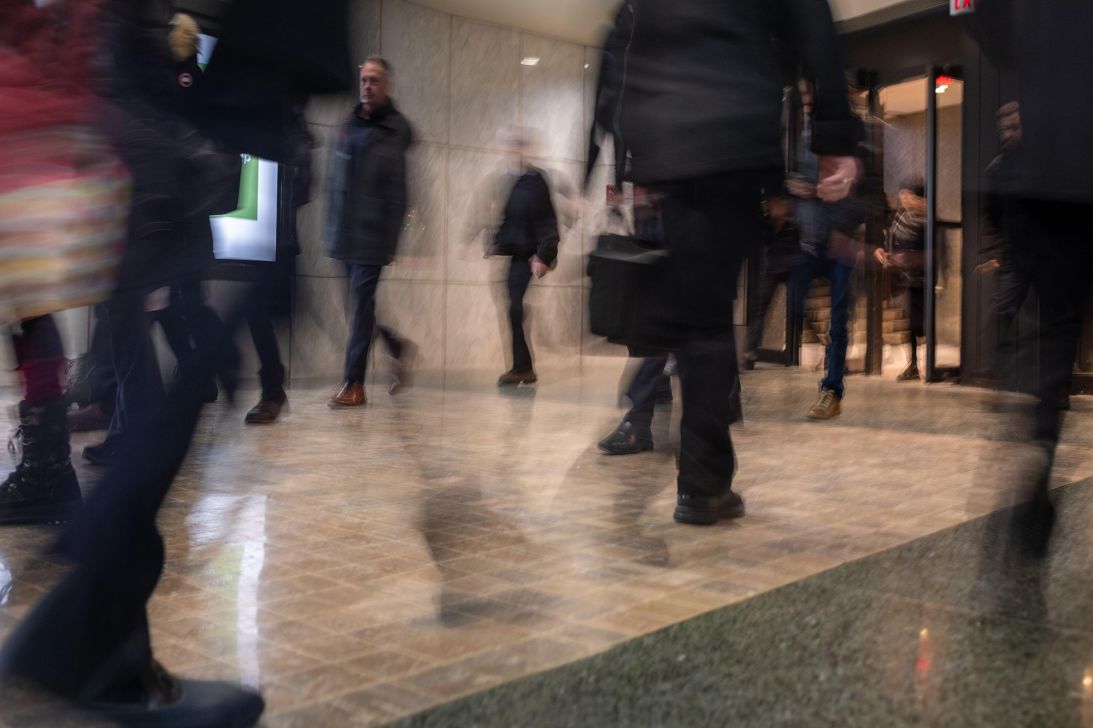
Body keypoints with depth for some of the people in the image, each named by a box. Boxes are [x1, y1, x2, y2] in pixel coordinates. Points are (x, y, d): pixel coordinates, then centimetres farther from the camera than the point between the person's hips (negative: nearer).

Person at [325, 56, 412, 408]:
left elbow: (398, 192, -7)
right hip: (344, 231, 6)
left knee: (362, 303, -6)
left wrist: (391, 241, -11)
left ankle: (354, 384, -3)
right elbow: (336, 178, 15)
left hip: (372, 233, -6)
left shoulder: (397, 129, -3)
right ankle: (391, 339, 32)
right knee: (362, 302, 10)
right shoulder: (348, 124, 13)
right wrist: (332, 228, 10)